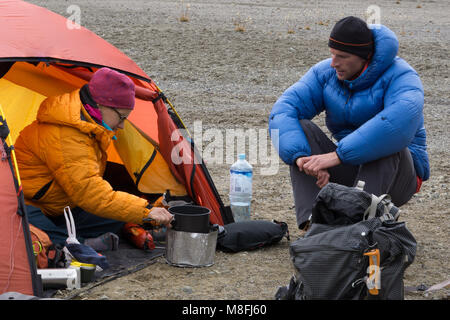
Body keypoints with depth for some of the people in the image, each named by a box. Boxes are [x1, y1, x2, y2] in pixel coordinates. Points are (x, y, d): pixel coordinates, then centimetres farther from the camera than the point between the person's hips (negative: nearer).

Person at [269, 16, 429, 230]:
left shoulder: (400, 75, -18)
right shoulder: (325, 73, -3)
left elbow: (401, 121, -40)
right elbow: (284, 109, -15)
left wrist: (337, 155, -43)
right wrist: (300, 158, -35)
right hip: (350, 167, 4)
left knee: (384, 142, -35)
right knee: (301, 128, -17)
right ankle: (312, 220, -32)